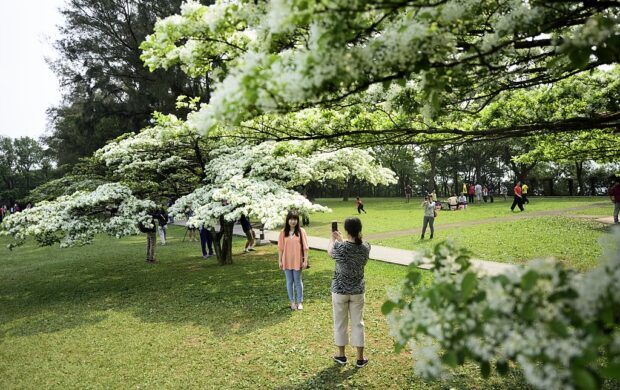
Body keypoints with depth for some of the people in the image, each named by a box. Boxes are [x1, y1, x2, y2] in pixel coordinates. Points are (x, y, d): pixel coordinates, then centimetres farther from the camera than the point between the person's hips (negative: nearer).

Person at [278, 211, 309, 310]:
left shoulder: (301, 231, -5)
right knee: (289, 282, 10)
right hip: (287, 261, 2)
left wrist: (305, 260, -7)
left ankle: (300, 302, 19)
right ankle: (292, 302, 22)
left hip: (297, 261, -2)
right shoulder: (283, 232, -1)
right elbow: (280, 248, 2)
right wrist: (280, 261, 1)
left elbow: (305, 247, -4)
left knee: (298, 282, 7)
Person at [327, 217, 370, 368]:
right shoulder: (366, 247, -11)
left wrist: (333, 239, 22)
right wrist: (341, 240, 24)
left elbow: (330, 252, 3)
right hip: (358, 290, 2)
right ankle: (360, 358, 21)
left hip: (340, 290, -2)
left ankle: (341, 355, 30)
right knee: (358, 323, 14)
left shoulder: (339, 247, -21)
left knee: (340, 323, 15)